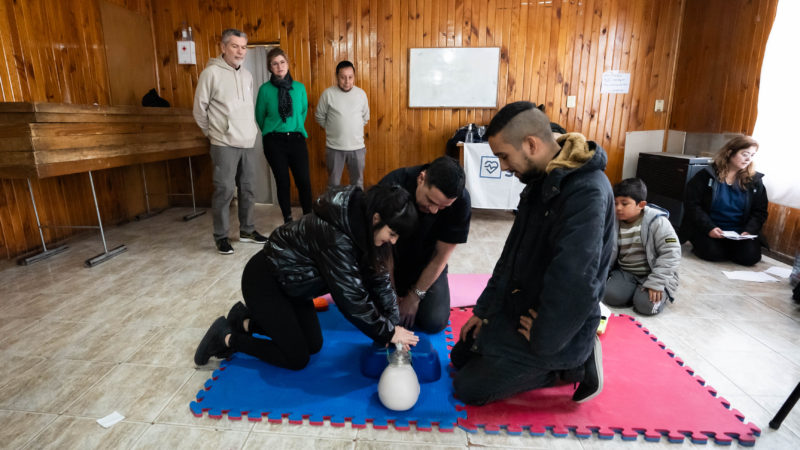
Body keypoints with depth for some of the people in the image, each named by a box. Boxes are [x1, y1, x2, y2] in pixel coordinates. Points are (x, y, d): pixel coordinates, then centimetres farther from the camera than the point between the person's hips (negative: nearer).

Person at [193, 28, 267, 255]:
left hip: (249, 143, 6)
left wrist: (252, 131, 13)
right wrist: (213, 132, 6)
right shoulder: (211, 73, -6)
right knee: (225, 190, -5)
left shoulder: (247, 75, 12)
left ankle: (247, 230, 24)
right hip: (225, 145, -6)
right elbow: (199, 109, -1)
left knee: (248, 189, 11)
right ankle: (221, 237, 8)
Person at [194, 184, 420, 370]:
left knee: (314, 345, 12)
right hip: (264, 282, -9)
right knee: (297, 358, -2)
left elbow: (378, 277, -4)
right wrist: (388, 333, -20)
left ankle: (246, 321, 23)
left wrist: (394, 323, -9)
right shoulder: (335, 237, -36)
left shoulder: (362, 227, -9)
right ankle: (227, 337, 11)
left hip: (290, 282, 9)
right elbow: (352, 300, -32)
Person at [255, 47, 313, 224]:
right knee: (283, 181, 5)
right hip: (274, 141, -1)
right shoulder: (265, 89, -3)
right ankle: (287, 218, 19)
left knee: (304, 180, -3)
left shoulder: (299, 87, 3)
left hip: (296, 139, 1)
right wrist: (271, 132, 13)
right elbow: (260, 116, 7)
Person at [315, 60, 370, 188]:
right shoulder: (328, 93, -7)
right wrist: (331, 129, 7)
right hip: (334, 148, -1)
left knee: (358, 183, 14)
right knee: (333, 184, 11)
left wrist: (354, 130, 11)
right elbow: (319, 116, 3)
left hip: (357, 147, 2)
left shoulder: (361, 93, 0)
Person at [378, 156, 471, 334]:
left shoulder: (461, 202, -27)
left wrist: (415, 296, -11)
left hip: (426, 265, 1)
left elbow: (440, 256, -16)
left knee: (435, 322, -12)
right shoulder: (392, 185, -31)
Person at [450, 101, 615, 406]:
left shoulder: (586, 193, -29)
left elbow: (575, 286, -33)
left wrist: (542, 342, -18)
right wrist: (484, 309, 6)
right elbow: (513, 253, 8)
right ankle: (568, 361, 16)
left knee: (468, 389, -2)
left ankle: (571, 367, 5)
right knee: (461, 357, 18)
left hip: (556, 328, -9)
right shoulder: (543, 181, 3)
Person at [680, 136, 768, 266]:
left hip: (739, 232, 4)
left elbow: (760, 212, 9)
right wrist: (709, 228, -20)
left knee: (751, 256, -22)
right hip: (707, 230, -3)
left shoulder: (754, 181, 8)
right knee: (712, 252, -30)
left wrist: (749, 231, -11)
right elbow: (692, 204, -9)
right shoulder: (707, 175, -3)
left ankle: (727, 247, 9)